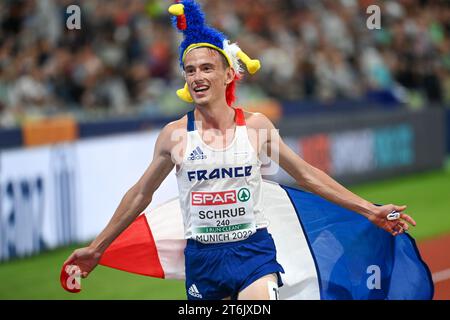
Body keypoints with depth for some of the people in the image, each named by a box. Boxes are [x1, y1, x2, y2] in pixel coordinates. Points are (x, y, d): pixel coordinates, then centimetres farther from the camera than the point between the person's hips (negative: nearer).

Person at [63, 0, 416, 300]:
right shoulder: (174, 135, -1)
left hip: (253, 251, -1)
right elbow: (140, 194, 10)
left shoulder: (256, 125, 0)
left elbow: (307, 174, 8)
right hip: (202, 256, 1)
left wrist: (370, 210, 7)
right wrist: (97, 247, 13)